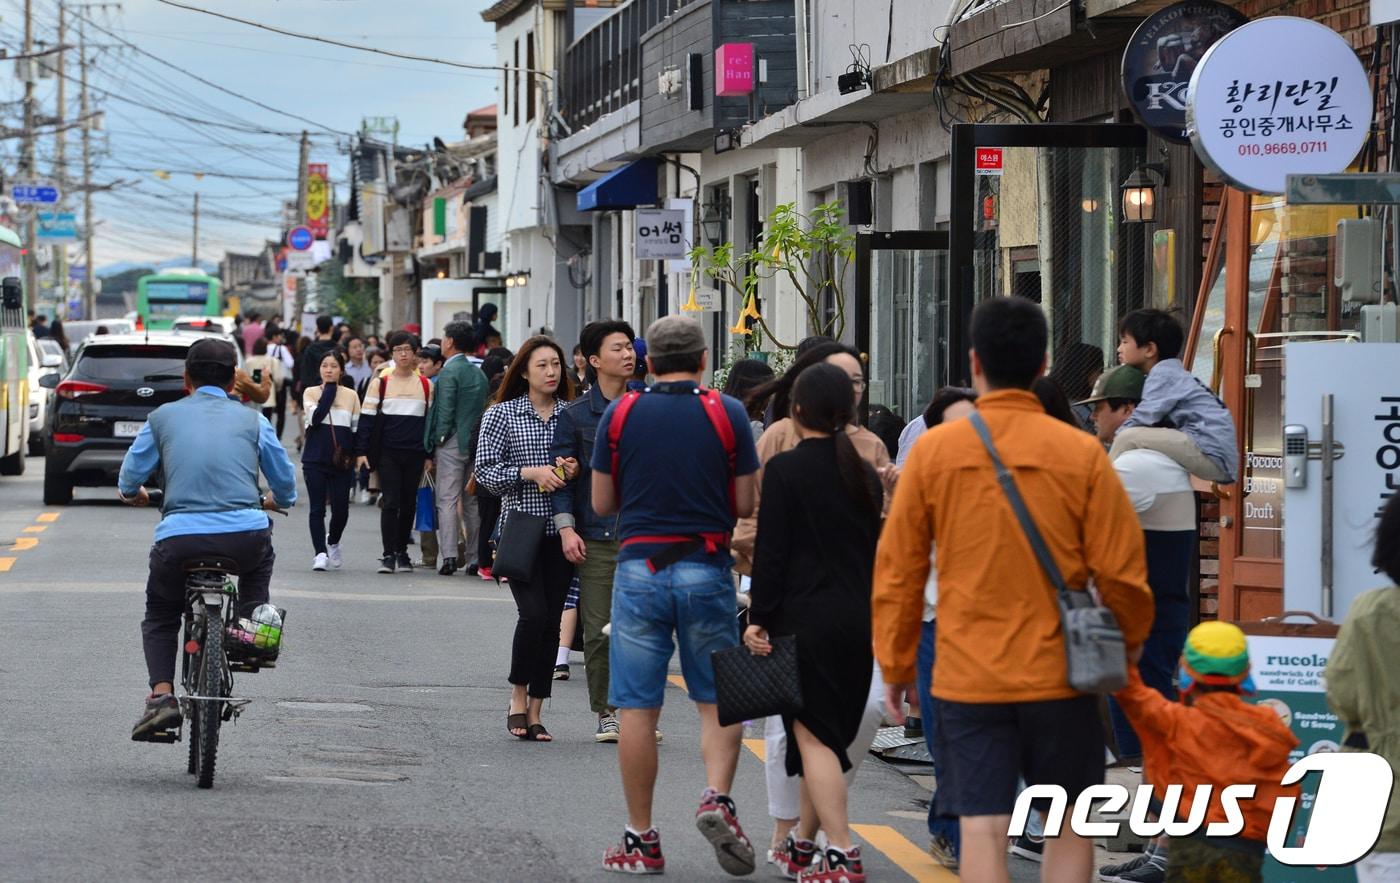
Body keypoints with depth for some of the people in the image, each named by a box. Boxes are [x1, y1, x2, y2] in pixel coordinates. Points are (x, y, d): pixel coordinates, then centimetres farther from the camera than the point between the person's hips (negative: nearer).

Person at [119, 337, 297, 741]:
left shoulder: (162, 417, 12)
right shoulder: (252, 420, 14)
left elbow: (128, 484, 15)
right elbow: (286, 488, 20)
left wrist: (136, 495, 38)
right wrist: (270, 502, 43)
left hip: (180, 537, -1)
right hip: (246, 536, 1)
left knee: (159, 618, 22)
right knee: (260, 563, 39)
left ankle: (161, 693, 1)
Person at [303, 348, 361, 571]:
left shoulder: (351, 395, 8)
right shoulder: (311, 393, 4)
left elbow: (357, 428, 11)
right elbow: (316, 417, -14)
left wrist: (354, 455, 2)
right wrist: (329, 389, -8)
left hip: (342, 460, 1)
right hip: (315, 459, -1)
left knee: (341, 508, 2)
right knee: (317, 508, -3)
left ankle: (333, 542, 29)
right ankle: (321, 553, 0)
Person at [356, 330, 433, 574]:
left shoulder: (426, 385, 8)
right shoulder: (380, 383, 2)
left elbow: (431, 420, 13)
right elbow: (367, 418, 1)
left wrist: (430, 454, 9)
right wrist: (361, 451, -6)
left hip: (415, 453, 2)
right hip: (387, 452, -2)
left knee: (409, 504, 8)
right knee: (390, 503, -8)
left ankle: (402, 552, 19)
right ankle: (388, 555, -7)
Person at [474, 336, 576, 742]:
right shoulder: (502, 415, 3)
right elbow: (485, 471, -2)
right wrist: (531, 473, -15)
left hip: (560, 530, 3)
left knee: (552, 621, 2)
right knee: (534, 613, -16)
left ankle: (534, 712, 9)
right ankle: (518, 699, 4)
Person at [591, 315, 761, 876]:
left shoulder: (620, 414, 1)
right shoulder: (727, 414, -2)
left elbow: (602, 503, 6)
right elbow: (746, 504, 0)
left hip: (639, 567, 0)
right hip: (706, 569, 0)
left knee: (637, 709, 4)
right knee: (718, 700, 12)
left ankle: (641, 840, 6)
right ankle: (717, 797, -11)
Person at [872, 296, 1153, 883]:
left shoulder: (933, 450, -2)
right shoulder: (1080, 453, -4)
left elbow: (896, 571, 2)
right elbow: (1121, 573, -2)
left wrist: (895, 666, 13)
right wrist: (1125, 653, 16)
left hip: (966, 678, 0)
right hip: (1060, 677, 0)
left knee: (981, 832, 0)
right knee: (1070, 829, 12)